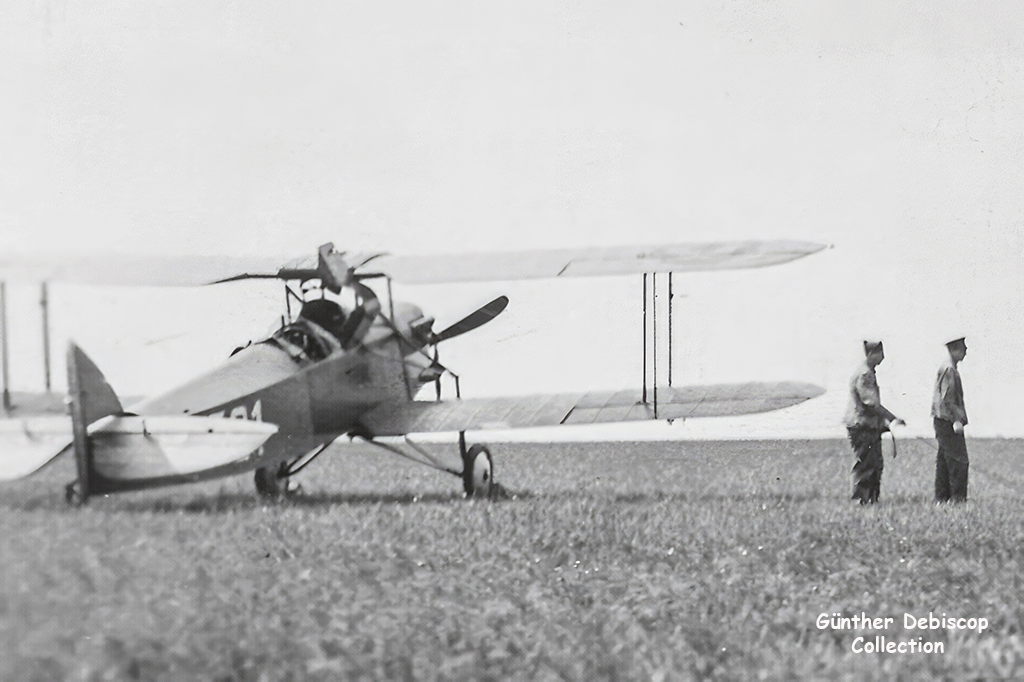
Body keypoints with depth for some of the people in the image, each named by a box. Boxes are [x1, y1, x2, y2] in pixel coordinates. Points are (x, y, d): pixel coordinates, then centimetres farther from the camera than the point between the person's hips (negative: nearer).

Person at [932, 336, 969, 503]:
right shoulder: (949, 369, -14)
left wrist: (958, 418, 21)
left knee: (944, 462, 11)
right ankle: (958, 497, -9)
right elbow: (946, 398, -19)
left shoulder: (949, 368, 17)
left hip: (943, 422, 10)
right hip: (947, 422, -10)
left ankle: (941, 497, 13)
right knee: (959, 461, -9)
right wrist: (956, 420, -20)